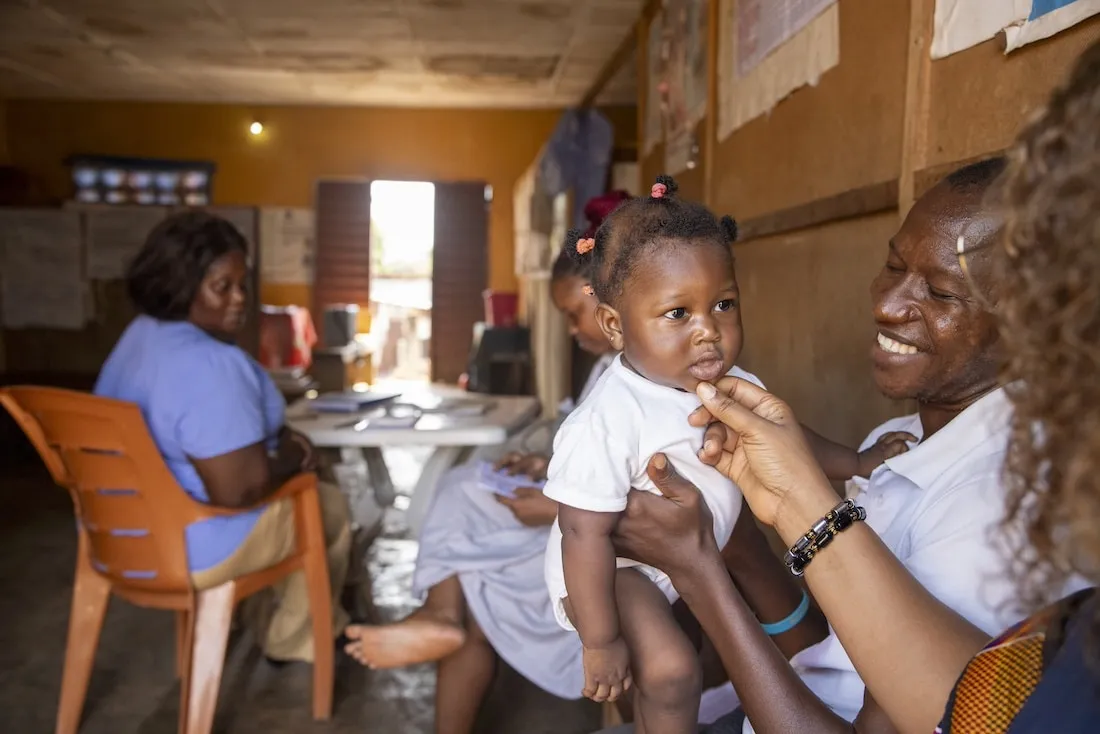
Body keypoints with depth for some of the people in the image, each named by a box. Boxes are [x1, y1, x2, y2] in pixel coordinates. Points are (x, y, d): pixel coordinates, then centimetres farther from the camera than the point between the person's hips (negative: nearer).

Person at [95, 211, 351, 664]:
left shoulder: (141, 333, 4)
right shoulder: (210, 365, -30)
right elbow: (238, 488, -31)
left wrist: (282, 438, 5)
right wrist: (291, 457, -12)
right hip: (190, 545, -9)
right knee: (329, 507, 14)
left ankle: (269, 619, 40)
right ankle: (295, 638, 33)